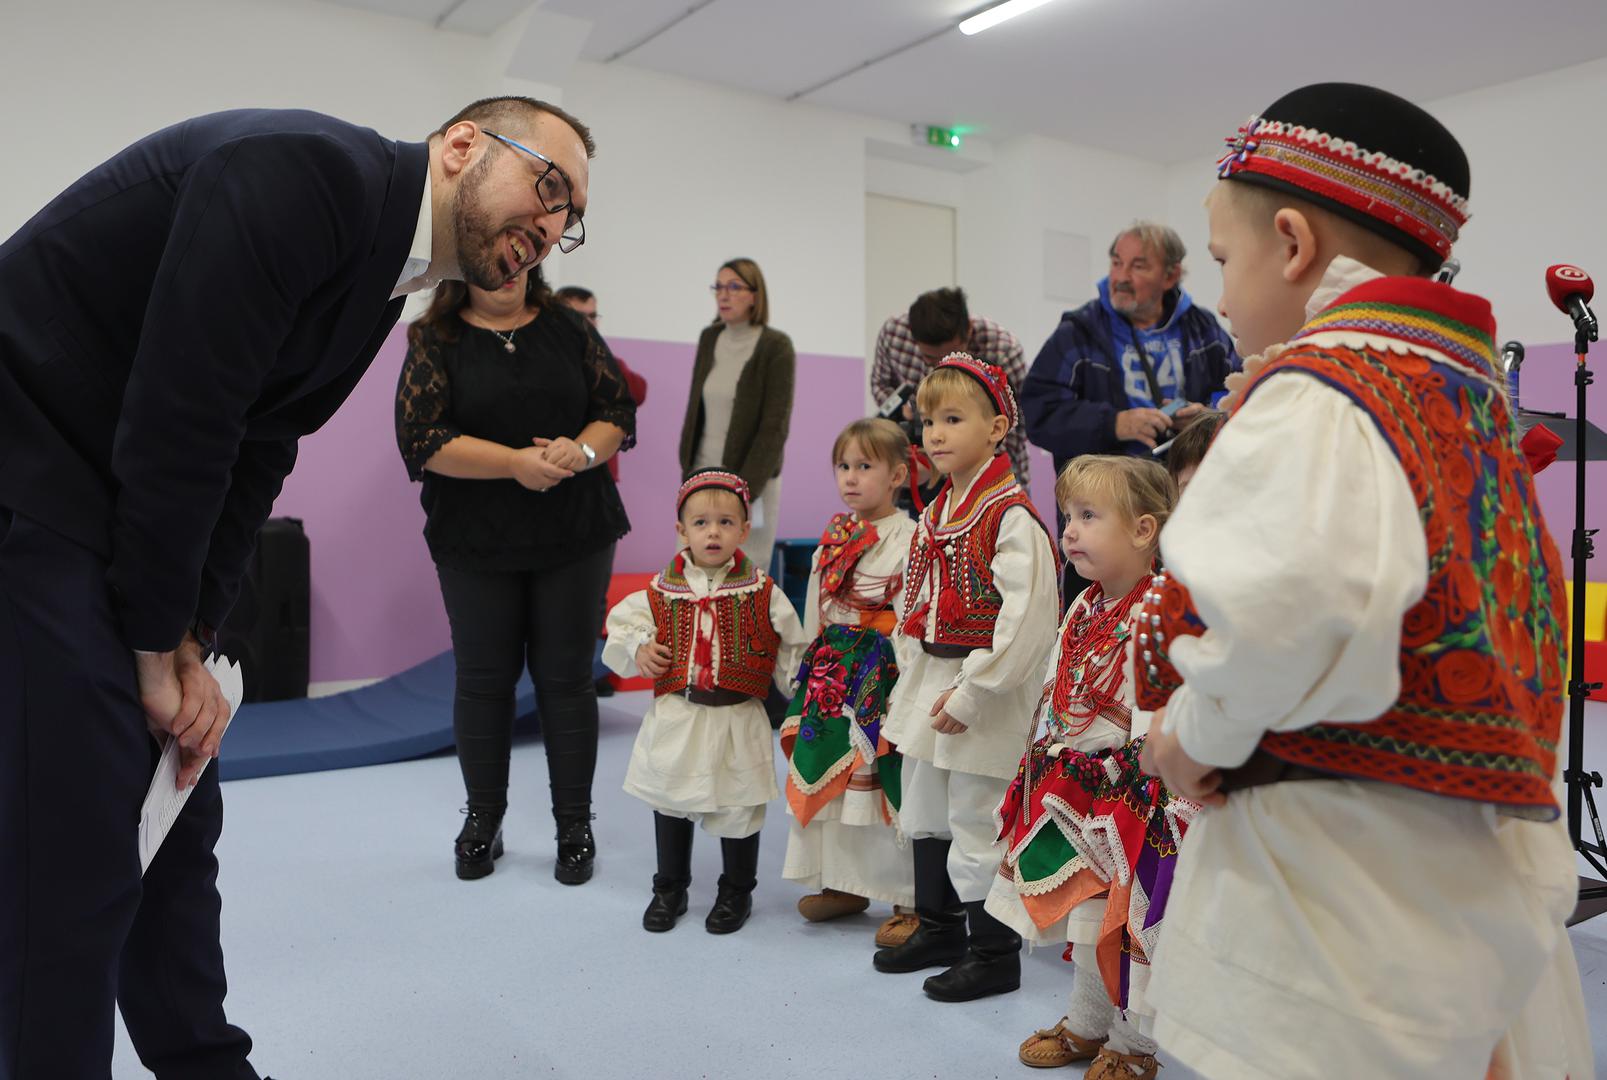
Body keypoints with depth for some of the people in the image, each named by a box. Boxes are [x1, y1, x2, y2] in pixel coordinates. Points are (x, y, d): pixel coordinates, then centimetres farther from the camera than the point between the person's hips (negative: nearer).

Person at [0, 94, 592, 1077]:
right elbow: (175, 418, -23)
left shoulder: (384, 283, 9)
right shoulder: (305, 171, -21)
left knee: (176, 818, 14)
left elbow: (254, 456, 7)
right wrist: (159, 642, -12)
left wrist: (190, 644, -1)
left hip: (123, 512, 9)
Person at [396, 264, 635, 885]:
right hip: (476, 544, -1)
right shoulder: (434, 341, 1)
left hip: (575, 537, 1)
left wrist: (582, 451, -15)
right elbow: (421, 438, -10)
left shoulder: (568, 329, 7)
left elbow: (619, 409, 5)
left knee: (567, 677, 5)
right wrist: (517, 463, -19)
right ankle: (483, 822, 26)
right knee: (483, 679, 8)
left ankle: (574, 826, 18)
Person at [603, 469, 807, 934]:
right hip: (676, 720, 2)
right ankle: (669, 889, 36)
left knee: (738, 808, 10)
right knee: (670, 804, 15)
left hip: (737, 720, -2)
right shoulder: (662, 591, -2)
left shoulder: (762, 592, -6)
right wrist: (638, 650, -6)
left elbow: (790, 649, 1)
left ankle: (737, 892, 32)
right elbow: (624, 624, 12)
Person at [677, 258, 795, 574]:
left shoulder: (776, 346, -7)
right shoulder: (709, 338, 9)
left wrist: (745, 488, -16)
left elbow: (775, 426, -11)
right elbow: (695, 409, 14)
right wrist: (687, 470, 5)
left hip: (751, 480, -5)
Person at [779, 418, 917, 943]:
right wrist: (812, 671, 14)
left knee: (888, 781, -2)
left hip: (883, 673, -7)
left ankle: (910, 899, 12)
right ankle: (845, 884, 29)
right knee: (830, 776, 13)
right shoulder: (833, 538, 11)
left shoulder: (909, 539, -10)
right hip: (832, 672, 7)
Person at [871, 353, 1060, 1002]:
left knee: (977, 824, 2)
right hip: (927, 686, 9)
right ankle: (938, 930, 39)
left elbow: (1026, 619, -24)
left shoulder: (1011, 517, -17)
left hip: (983, 697, -9)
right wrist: (914, 673, 8)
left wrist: (970, 694, -22)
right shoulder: (932, 516, 10)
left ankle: (994, 954, 20)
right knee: (924, 816, 20)